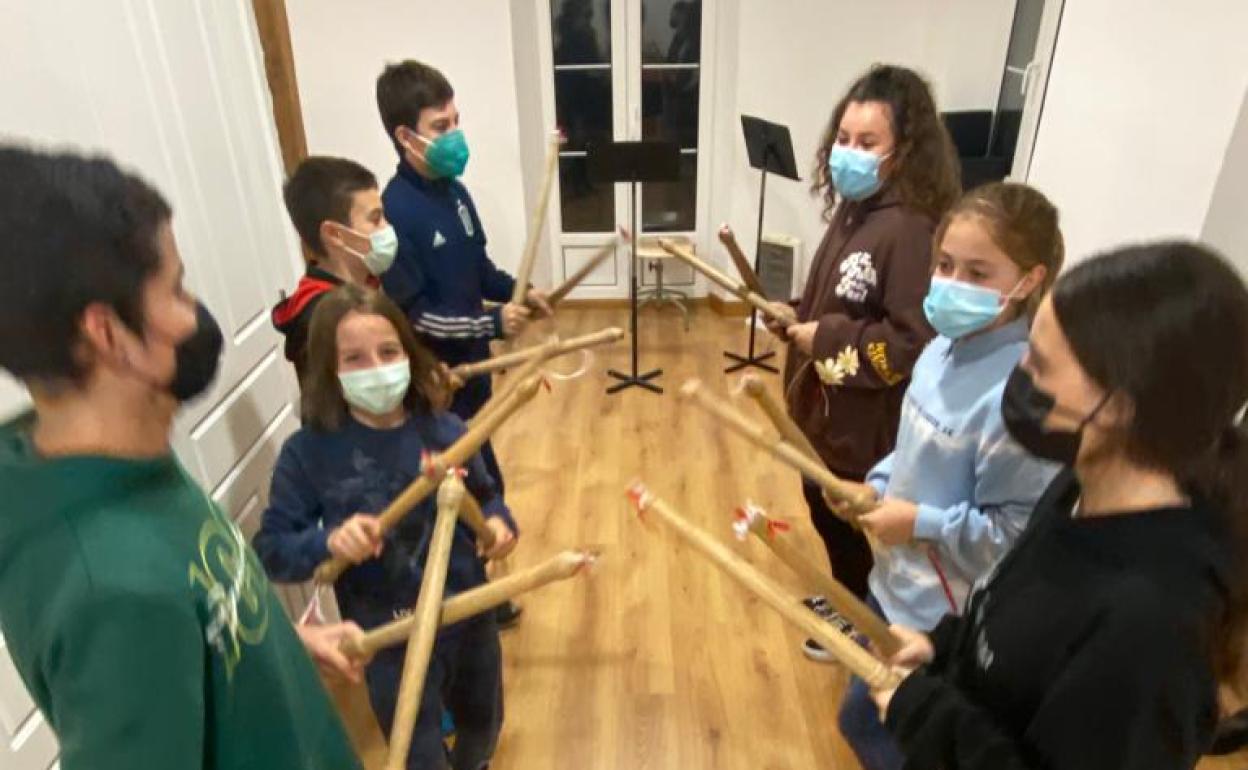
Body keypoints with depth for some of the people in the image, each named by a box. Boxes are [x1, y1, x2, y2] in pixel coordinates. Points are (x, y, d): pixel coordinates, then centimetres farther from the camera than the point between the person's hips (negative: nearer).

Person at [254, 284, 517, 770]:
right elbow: (271, 550, -14)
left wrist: (499, 522, -17)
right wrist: (327, 542, -32)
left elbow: (484, 497, 4)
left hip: (471, 619, 3)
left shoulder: (445, 432, -12)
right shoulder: (307, 453, -18)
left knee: (483, 724, 30)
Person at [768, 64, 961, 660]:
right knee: (825, 511, 25)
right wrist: (795, 318, 0)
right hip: (826, 409, 9)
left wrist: (824, 340, -23)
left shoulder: (910, 229, -25)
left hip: (868, 425, -9)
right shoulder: (854, 210, 4)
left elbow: (916, 342, -30)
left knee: (853, 526, 12)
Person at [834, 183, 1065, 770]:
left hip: (946, 614, -8)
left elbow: (1018, 534, -26)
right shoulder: (946, 348, -3)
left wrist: (921, 522, -21)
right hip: (898, 581, 8)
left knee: (865, 722, 11)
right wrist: (880, 483, -3)